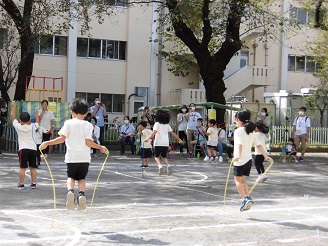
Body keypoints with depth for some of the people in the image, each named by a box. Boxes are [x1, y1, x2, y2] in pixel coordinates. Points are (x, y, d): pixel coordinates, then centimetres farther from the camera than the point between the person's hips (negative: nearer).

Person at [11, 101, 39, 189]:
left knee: (22, 167, -1)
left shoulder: (18, 127, -2)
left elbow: (13, 117, 9)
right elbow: (37, 122, 24)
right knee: (33, 167, 9)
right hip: (33, 149, 3)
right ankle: (33, 183, 11)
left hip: (23, 149, -3)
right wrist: (36, 113, 35)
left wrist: (13, 107, 16)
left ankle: (21, 184, -1)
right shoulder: (32, 127, 3)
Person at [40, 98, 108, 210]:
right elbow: (88, 142, -7)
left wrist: (47, 143, 1)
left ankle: (70, 191, -13)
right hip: (84, 157, 0)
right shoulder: (88, 125, 2)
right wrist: (100, 147, 6)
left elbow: (62, 138, -7)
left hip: (71, 156, 0)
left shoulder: (68, 123, 2)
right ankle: (81, 194, -11)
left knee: (71, 177, 17)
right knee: (81, 178, 16)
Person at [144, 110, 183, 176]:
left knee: (157, 156, 11)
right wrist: (179, 139, 15)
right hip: (166, 143, 4)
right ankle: (168, 165, -8)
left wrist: (148, 138, -29)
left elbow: (154, 132, -19)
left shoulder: (157, 124, -3)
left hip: (158, 143, -4)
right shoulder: (167, 125, 10)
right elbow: (172, 133, 7)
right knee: (164, 156, 19)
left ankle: (159, 165, -17)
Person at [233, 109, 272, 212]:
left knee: (237, 180, 1)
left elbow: (240, 144, -25)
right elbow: (258, 145, 11)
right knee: (243, 180, 17)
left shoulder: (238, 131, -9)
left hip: (240, 160, -7)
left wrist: (238, 155, -38)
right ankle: (247, 198, 10)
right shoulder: (251, 132, 13)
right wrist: (266, 156, 14)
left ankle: (245, 199, -13)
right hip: (249, 159, 7)